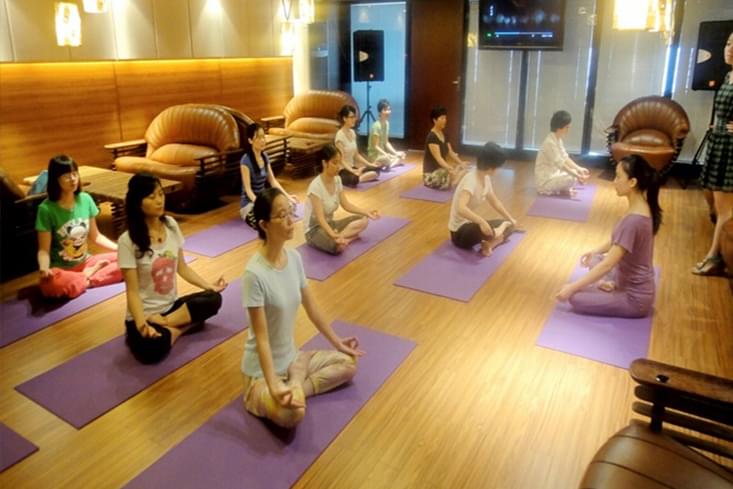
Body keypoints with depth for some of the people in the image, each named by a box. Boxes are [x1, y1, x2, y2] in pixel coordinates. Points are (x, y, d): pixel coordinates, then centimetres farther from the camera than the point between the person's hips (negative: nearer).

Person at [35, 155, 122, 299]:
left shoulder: (86, 199, -2)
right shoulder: (46, 209, -15)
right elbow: (44, 249, -13)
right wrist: (44, 268, -34)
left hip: (86, 262, 4)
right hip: (61, 269, -3)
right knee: (50, 285, -39)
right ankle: (90, 276, -12)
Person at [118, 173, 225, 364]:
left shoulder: (171, 225, -1)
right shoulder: (128, 241, -18)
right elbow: (132, 291, -18)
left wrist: (209, 286, 0)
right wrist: (142, 324, -33)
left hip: (171, 305, 6)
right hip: (145, 313, -6)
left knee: (213, 299, -19)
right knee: (152, 349, -36)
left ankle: (164, 323, -12)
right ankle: (181, 326, -7)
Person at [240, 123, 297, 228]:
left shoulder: (264, 156, 7)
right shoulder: (246, 160, -16)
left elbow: (273, 181, 13)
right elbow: (248, 189, -19)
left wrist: (287, 196, 4)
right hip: (250, 203, -7)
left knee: (290, 205, -17)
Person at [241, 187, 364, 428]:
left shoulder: (294, 257, -5)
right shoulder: (254, 274, -27)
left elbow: (311, 305, 8)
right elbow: (261, 336, -24)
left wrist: (337, 342, 15)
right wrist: (273, 386, -30)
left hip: (291, 357, 8)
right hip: (262, 369, -8)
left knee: (348, 363, 9)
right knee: (292, 412, -35)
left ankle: (294, 386, -1)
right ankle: (258, 398, -3)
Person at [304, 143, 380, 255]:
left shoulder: (337, 179, 0)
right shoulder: (316, 186, -24)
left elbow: (346, 205, 8)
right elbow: (320, 218, -29)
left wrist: (367, 212, -4)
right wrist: (333, 235, -44)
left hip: (330, 223, 9)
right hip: (315, 229, -8)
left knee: (363, 220, -6)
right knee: (338, 245, -38)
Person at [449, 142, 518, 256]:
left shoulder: (486, 178, 2)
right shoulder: (471, 180, -25)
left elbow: (495, 201, 17)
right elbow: (461, 209, -40)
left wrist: (510, 218, 10)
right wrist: (481, 221, -50)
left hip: (470, 224, 10)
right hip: (459, 231, -10)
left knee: (509, 224, 9)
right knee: (486, 229, -38)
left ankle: (490, 244, -14)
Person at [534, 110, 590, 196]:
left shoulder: (558, 140, 7)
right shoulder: (550, 143, -23)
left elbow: (565, 158, 12)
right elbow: (561, 164, -26)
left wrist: (579, 169, 4)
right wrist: (578, 176, -27)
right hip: (545, 181, -10)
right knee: (573, 178, -24)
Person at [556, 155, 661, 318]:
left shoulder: (634, 220, -30)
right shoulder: (643, 207, -2)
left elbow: (607, 265, -28)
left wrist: (573, 287, -23)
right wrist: (597, 251, 22)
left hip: (634, 298, -9)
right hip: (633, 283, 9)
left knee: (576, 298, -12)